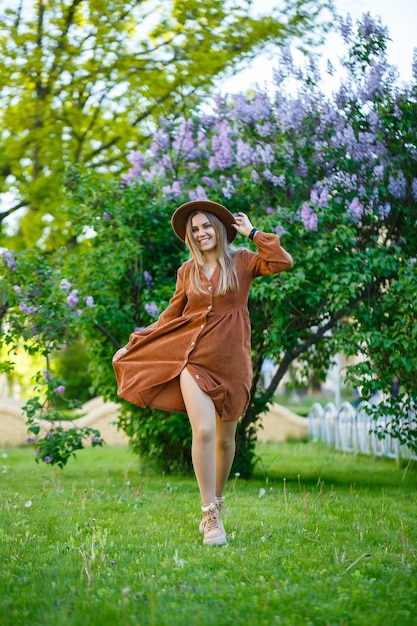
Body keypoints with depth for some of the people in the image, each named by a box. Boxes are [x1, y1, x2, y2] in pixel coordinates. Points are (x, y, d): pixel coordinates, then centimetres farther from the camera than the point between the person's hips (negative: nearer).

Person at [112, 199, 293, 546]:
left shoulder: (241, 261, 3)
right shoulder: (188, 271, 9)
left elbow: (283, 262, -14)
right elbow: (171, 316, 14)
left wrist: (253, 232, -4)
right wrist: (134, 344, 12)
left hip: (231, 361, 0)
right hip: (194, 357, 0)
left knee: (225, 438, 9)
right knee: (204, 431, -16)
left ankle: (217, 502, 33)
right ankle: (211, 516, -7)